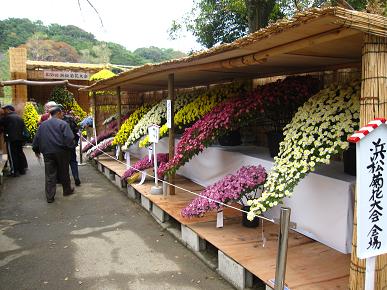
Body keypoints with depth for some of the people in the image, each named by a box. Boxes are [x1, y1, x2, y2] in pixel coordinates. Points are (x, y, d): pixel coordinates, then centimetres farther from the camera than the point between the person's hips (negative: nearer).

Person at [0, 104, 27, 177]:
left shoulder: (6, 117, -10)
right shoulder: (19, 117, 13)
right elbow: (23, 128, 15)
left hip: (11, 139, -7)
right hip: (20, 138, 7)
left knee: (12, 155, -2)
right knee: (20, 153, 15)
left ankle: (15, 172, -1)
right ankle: (22, 169, 20)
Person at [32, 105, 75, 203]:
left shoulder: (42, 125, 9)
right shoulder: (63, 124, -9)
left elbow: (37, 139, 13)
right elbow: (69, 138, -17)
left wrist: (36, 150, 23)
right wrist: (70, 146, 0)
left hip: (47, 153, 4)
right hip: (61, 152, -3)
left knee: (50, 175, 6)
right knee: (64, 172, 13)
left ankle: (50, 197, 6)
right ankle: (67, 190, 29)